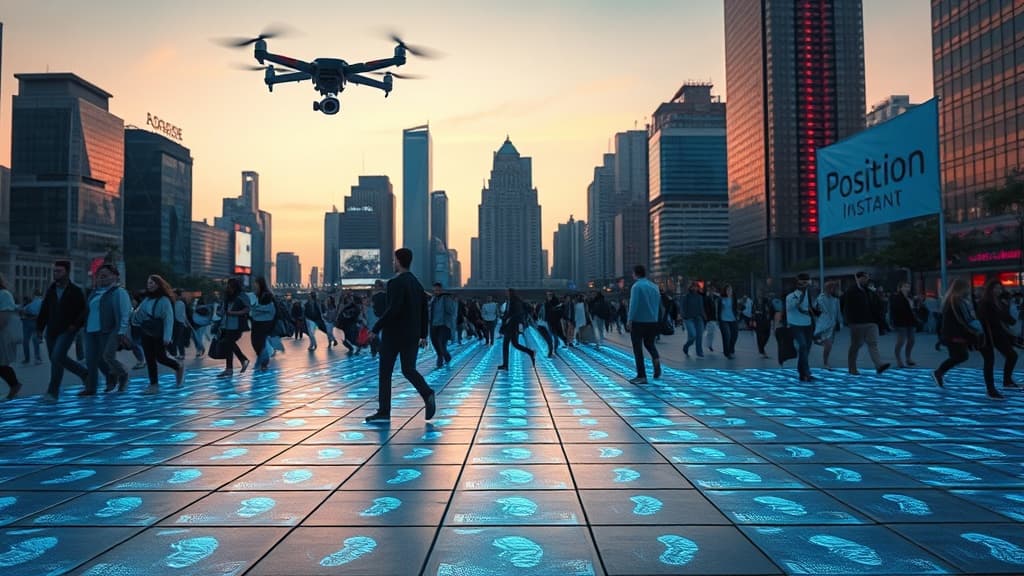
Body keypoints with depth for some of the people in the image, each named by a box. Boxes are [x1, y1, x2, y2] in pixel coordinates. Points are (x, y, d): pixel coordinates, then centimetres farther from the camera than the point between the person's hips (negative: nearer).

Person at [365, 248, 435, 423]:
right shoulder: (417, 284, 11)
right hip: (412, 335, 7)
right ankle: (427, 394, -10)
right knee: (408, 369, 14)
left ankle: (384, 412, 9)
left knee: (385, 372, 5)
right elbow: (424, 311, 13)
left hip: (393, 334, -7)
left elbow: (393, 309, -23)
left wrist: (376, 329, -17)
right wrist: (423, 335, 19)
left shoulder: (396, 283, -14)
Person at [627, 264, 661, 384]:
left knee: (637, 348, 3)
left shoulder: (636, 286, -11)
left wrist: (629, 320, -15)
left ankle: (641, 376, 3)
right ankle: (656, 358, -9)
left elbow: (633, 304, -18)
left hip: (638, 321, -6)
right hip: (652, 321, 6)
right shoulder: (654, 286, 9)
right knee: (649, 343, 22)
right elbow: (658, 304, 13)